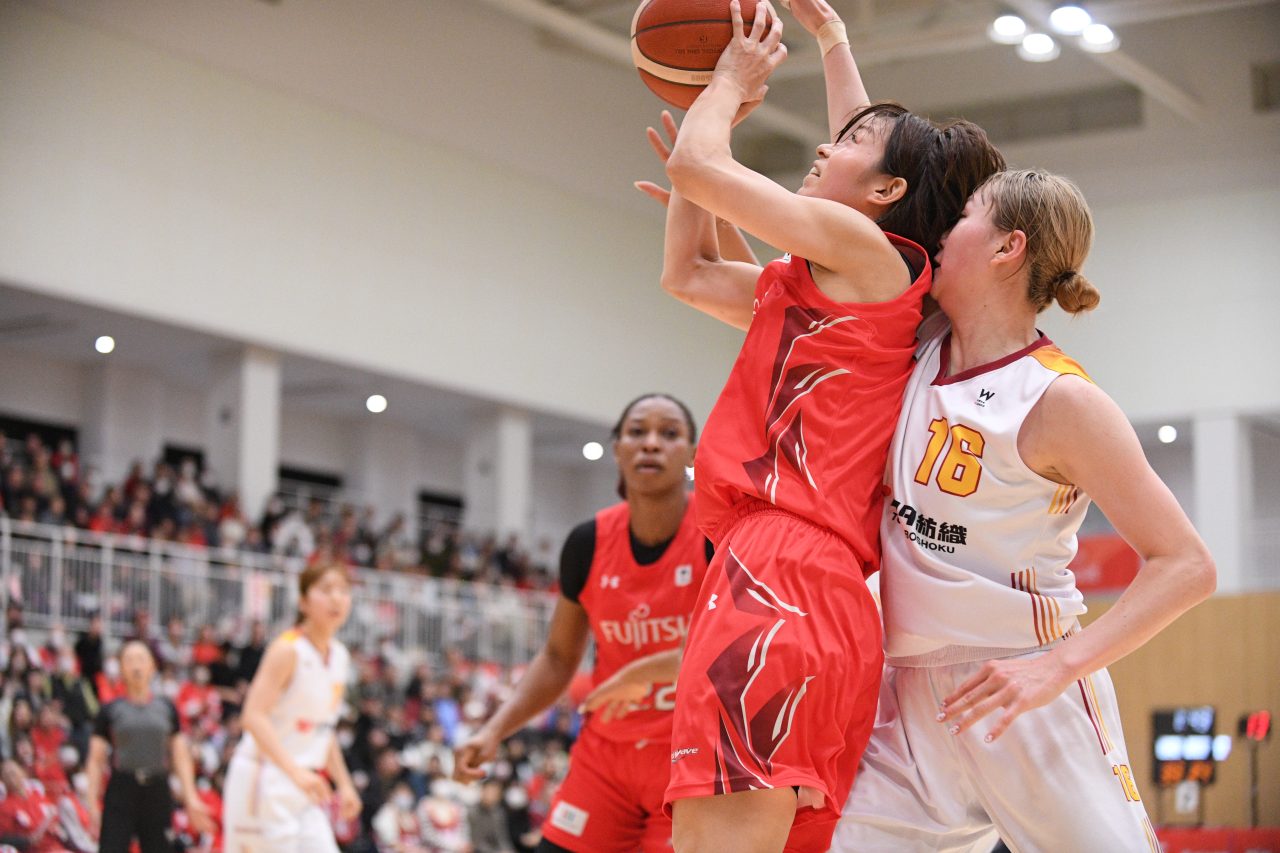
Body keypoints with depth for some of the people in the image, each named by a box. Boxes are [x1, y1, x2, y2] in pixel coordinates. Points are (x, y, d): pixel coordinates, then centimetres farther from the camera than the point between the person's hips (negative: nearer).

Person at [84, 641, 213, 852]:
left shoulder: (167, 709, 10)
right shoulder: (110, 710, 4)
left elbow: (181, 758, 11)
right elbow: (95, 761, 3)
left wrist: (191, 799, 3)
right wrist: (92, 802, -5)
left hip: (158, 795, 2)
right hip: (120, 793, -2)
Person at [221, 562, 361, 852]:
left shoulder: (340, 656, 11)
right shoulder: (288, 650, -13)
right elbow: (254, 716, -23)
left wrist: (344, 784, 16)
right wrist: (296, 771, -33)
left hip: (304, 788, 8)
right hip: (264, 780, -8)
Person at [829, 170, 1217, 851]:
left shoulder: (1058, 398, -13)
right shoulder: (920, 343, 6)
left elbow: (1186, 566, -17)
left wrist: (1059, 665, -26)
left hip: (1023, 699, -6)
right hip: (912, 702, 6)